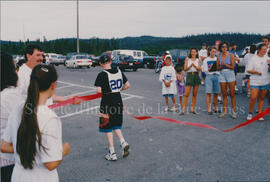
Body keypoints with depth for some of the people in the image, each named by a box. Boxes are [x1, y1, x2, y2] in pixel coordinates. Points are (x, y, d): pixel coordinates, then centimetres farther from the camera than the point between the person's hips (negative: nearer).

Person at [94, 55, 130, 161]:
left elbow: (99, 91, -21)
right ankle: (123, 143, 1)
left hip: (107, 102, -5)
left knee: (108, 128, 7)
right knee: (116, 125, 22)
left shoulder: (102, 75, -14)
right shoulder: (119, 72, 3)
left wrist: (103, 92, 1)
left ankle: (112, 153, 12)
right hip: (118, 101, 6)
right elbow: (127, 85, 8)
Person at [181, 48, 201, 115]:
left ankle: (193, 109, 13)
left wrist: (194, 65, -18)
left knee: (195, 94, 5)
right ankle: (183, 109, -6)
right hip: (189, 75, -2)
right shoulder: (187, 59, 6)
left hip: (196, 76, 2)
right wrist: (190, 66, -19)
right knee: (187, 94, -8)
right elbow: (185, 69, -1)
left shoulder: (198, 60, 10)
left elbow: (199, 69, -1)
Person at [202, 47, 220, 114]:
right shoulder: (206, 60, 5)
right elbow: (205, 70, 0)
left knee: (216, 93, 5)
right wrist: (210, 68, -16)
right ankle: (209, 109, -5)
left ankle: (215, 108, 16)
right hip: (209, 76, -3)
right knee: (208, 93, -7)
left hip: (217, 76, 3)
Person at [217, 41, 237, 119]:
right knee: (224, 94, 6)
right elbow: (218, 68, 8)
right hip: (222, 75, 3)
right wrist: (221, 66, -11)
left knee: (232, 94, -2)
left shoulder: (231, 55, -2)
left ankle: (234, 111, 4)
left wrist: (225, 64, -16)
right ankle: (225, 111, 12)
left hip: (230, 74, -3)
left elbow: (232, 67, -5)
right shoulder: (219, 56, 7)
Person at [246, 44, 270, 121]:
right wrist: (256, 72, -20)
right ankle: (250, 113, 7)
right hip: (255, 82, -3)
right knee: (253, 98, -11)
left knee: (261, 98, 8)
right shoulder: (253, 59, -3)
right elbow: (249, 70, -4)